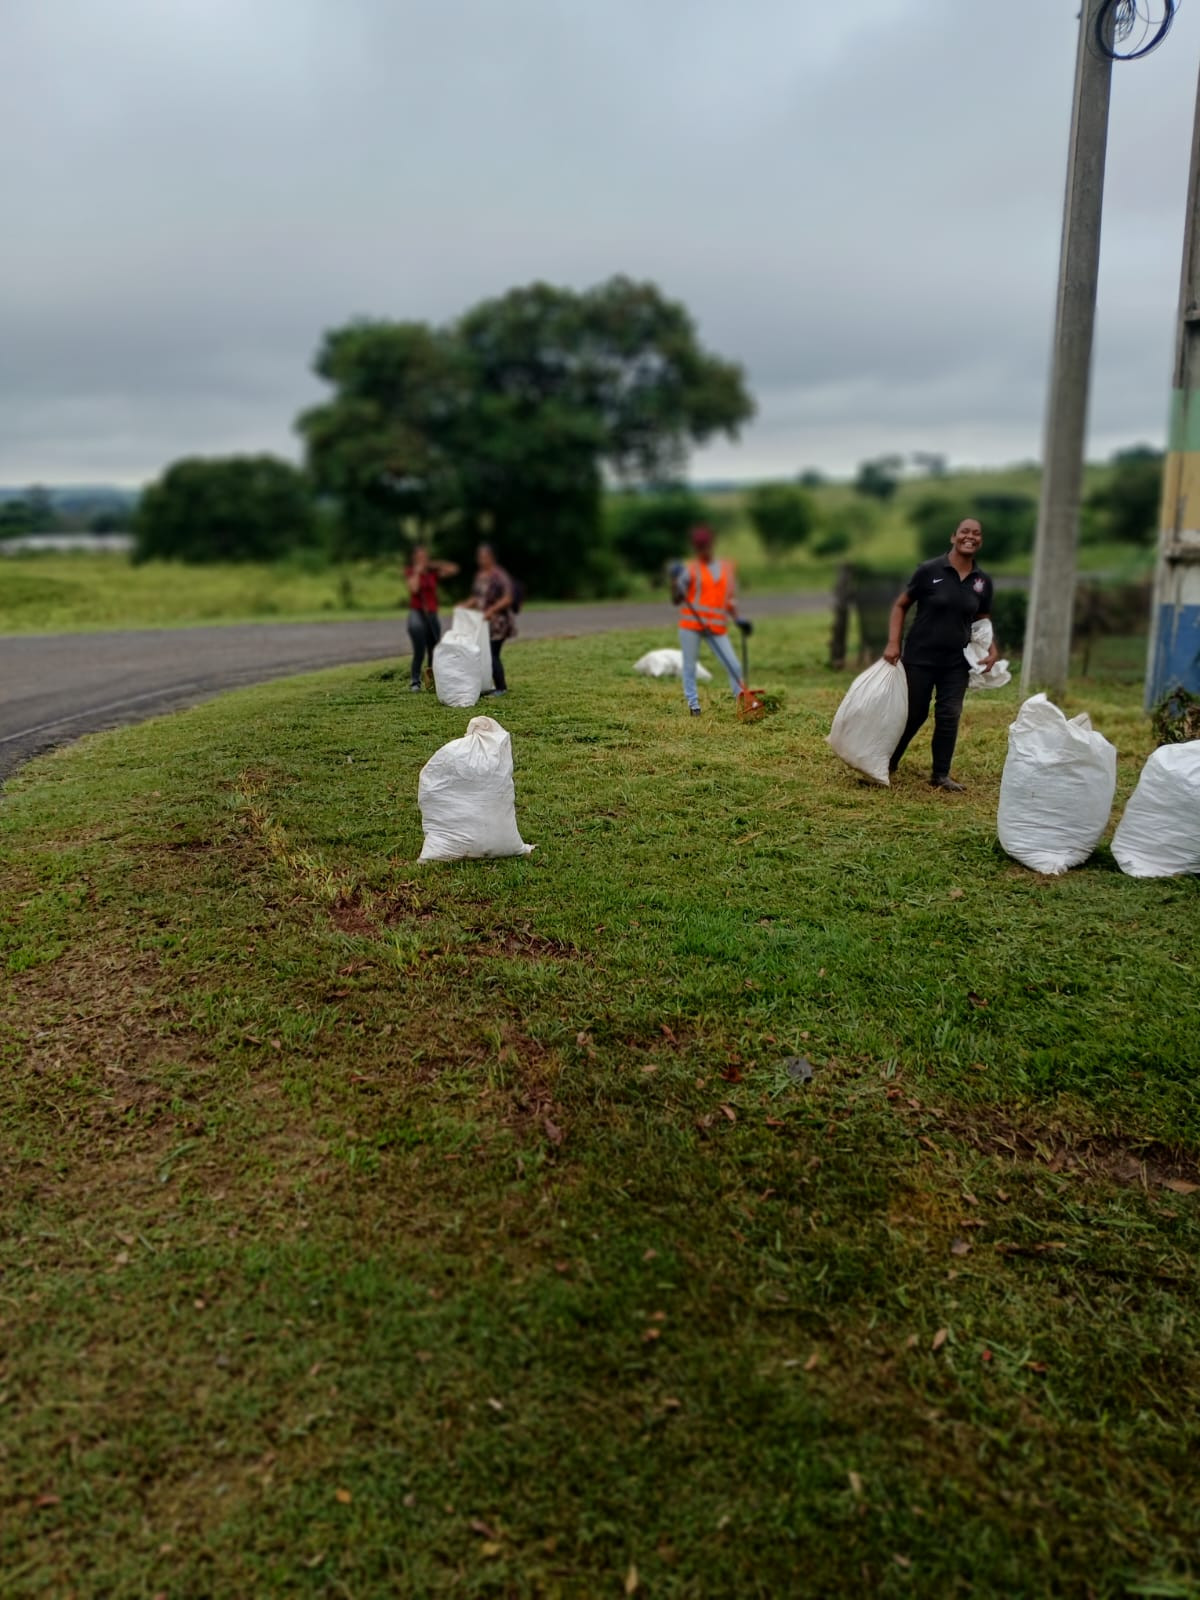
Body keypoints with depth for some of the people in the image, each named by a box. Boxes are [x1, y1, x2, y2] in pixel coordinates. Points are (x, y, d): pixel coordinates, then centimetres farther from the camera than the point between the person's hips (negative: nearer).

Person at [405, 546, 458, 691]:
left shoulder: (433, 572, 11)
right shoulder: (410, 572, 2)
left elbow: (453, 569, 4)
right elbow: (414, 588, -17)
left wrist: (436, 565, 1)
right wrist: (417, 572, -10)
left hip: (432, 615, 4)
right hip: (417, 614, -4)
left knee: (435, 651, 0)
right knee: (419, 651, -11)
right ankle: (415, 682, -3)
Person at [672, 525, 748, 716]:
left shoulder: (725, 568, 13)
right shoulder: (690, 570, 1)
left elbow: (729, 599, 18)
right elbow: (676, 600, -4)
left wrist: (738, 620, 6)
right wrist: (677, 581, -20)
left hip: (717, 628, 3)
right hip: (691, 624, -2)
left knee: (734, 667, -3)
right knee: (689, 666, 1)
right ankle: (693, 704, 11)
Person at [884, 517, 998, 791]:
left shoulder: (983, 581, 2)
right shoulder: (929, 570, -10)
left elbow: (982, 621, 14)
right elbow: (900, 605, -3)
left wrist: (991, 649, -3)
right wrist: (893, 643, -12)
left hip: (956, 663, 3)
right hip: (919, 658, -3)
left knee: (949, 717, 1)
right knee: (913, 714, 6)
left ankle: (940, 774, 13)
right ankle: (887, 763, 27)